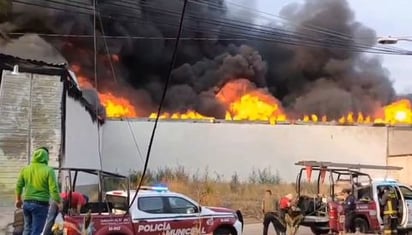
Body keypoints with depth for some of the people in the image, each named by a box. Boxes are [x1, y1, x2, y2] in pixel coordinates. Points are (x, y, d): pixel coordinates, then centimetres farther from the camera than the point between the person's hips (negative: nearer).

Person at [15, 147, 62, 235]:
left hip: (27, 203, 5)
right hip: (41, 204, -5)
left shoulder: (25, 169, 6)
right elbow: (54, 189, -13)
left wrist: (18, 199, 28)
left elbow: (19, 186, 13)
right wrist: (59, 203, -2)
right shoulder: (48, 170, -10)